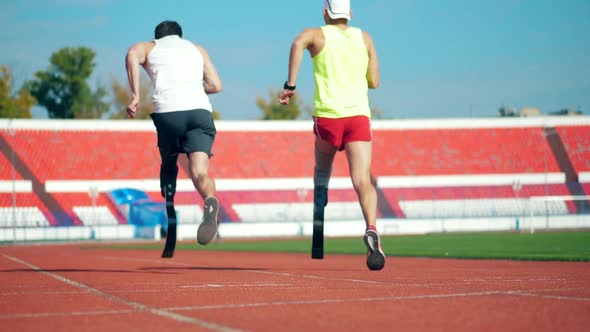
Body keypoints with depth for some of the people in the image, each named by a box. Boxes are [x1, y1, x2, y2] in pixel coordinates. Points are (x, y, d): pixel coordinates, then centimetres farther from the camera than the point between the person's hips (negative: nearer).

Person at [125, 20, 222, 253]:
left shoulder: (149, 47, 23)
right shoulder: (197, 49, 29)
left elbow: (132, 54, -2)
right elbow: (216, 85, 21)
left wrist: (135, 96, -5)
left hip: (167, 110, 0)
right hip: (200, 110, 0)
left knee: (168, 167, 22)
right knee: (199, 172, -12)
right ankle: (210, 201, -46)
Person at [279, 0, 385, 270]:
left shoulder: (317, 35, 11)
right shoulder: (364, 38, 18)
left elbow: (298, 43, -15)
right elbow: (374, 82, 18)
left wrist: (290, 85, -14)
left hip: (328, 115, -1)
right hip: (359, 115, 1)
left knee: (322, 167, 29)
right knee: (362, 182, -11)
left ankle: (319, 206, 13)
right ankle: (371, 230, -33)